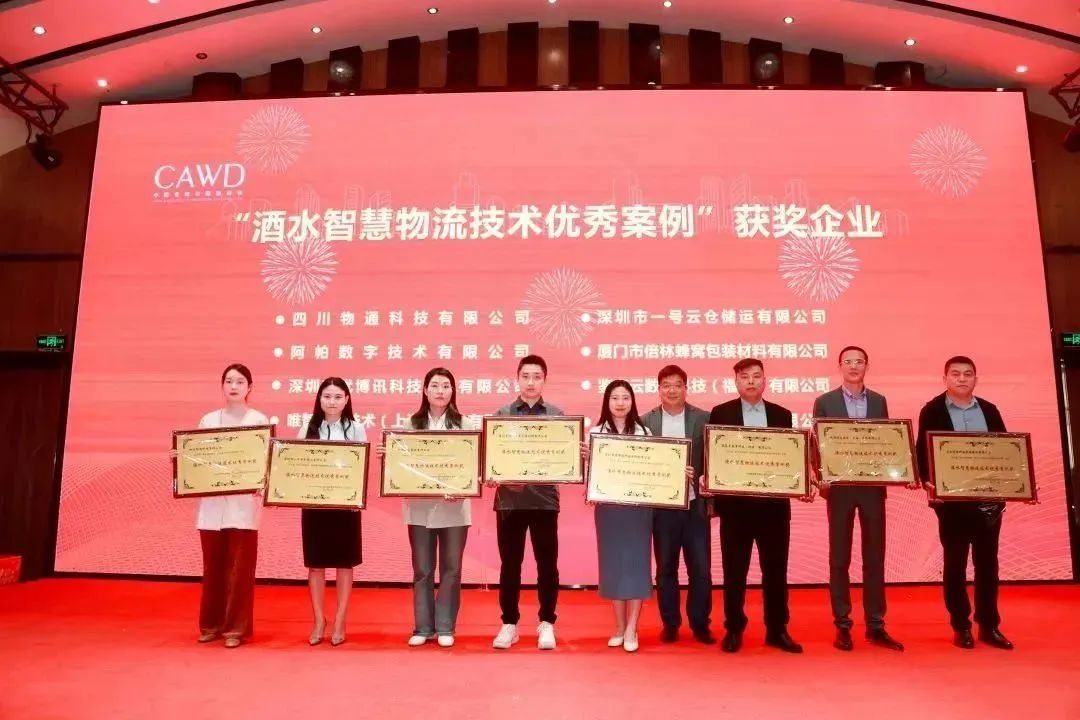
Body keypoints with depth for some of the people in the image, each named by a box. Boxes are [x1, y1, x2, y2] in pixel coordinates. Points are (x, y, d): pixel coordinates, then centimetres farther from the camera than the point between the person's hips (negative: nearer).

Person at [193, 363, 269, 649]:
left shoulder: (259, 420, 2)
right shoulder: (208, 420, 12)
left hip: (244, 502, -3)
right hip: (212, 502, 3)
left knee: (239, 567, -1)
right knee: (212, 566, 9)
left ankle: (236, 628, 10)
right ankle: (211, 624, 23)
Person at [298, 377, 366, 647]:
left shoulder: (356, 429, 2)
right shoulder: (308, 429, 6)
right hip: (314, 502, 1)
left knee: (344, 563, 6)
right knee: (316, 563, 7)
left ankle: (339, 622, 18)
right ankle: (319, 620, 21)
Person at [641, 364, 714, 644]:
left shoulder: (704, 419, 1)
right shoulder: (646, 421, 2)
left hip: (695, 505, 0)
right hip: (662, 506, 1)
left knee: (701, 568, 4)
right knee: (665, 569, 9)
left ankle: (700, 624, 19)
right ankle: (670, 624, 22)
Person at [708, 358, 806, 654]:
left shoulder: (782, 415, 9)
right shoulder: (720, 413, 2)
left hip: (774, 502, 2)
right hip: (735, 502, -2)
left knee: (775, 569, 9)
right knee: (734, 571, 6)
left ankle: (777, 630, 21)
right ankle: (734, 630, 17)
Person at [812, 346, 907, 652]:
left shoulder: (879, 401, 9)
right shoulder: (825, 402, 1)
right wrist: (821, 478, -16)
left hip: (873, 486, 2)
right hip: (840, 486, -2)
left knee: (875, 557, 7)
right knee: (839, 558, 3)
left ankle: (876, 625, 16)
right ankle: (842, 626, 11)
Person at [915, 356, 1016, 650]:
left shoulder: (989, 410, 10)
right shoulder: (932, 411, -2)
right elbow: (923, 452, -6)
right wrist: (928, 481, -21)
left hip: (989, 498, 4)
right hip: (952, 499, -3)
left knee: (987, 562, 10)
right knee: (955, 563, 5)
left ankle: (989, 626, 21)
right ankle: (961, 627, 15)